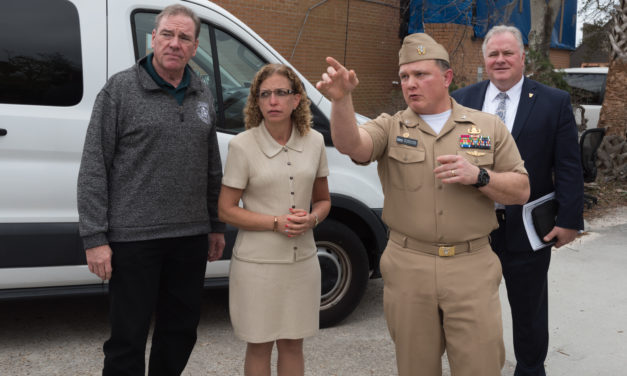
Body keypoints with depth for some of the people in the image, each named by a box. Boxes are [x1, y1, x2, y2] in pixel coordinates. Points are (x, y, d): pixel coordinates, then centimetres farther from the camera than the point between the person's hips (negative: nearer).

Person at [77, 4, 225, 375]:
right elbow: (94, 168, -7)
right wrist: (94, 237, -12)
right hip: (133, 237, -5)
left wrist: (218, 225, 17)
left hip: (191, 236, 5)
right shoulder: (121, 88, -5)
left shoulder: (202, 96, 11)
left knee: (182, 330, 15)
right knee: (129, 335, 4)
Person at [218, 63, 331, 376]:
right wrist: (277, 223, -17)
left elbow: (323, 199, 12)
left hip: (302, 260, 3)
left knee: (292, 345, 16)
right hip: (257, 264, -3)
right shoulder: (242, 145, -9)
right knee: (260, 346, 10)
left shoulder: (314, 142, 2)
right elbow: (226, 210, -7)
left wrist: (312, 219, -11)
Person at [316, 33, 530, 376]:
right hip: (408, 268, 1)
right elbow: (350, 145, -18)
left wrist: (478, 176, -13)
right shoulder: (390, 127, 3)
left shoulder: (488, 127, 5)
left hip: (471, 269, 0)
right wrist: (341, 101, -37)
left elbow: (521, 191, 5)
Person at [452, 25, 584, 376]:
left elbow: (569, 168, -6)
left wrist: (569, 220, -10)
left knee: (529, 310, 13)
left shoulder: (555, 102, -5)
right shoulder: (463, 100, 2)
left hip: (527, 229, -2)